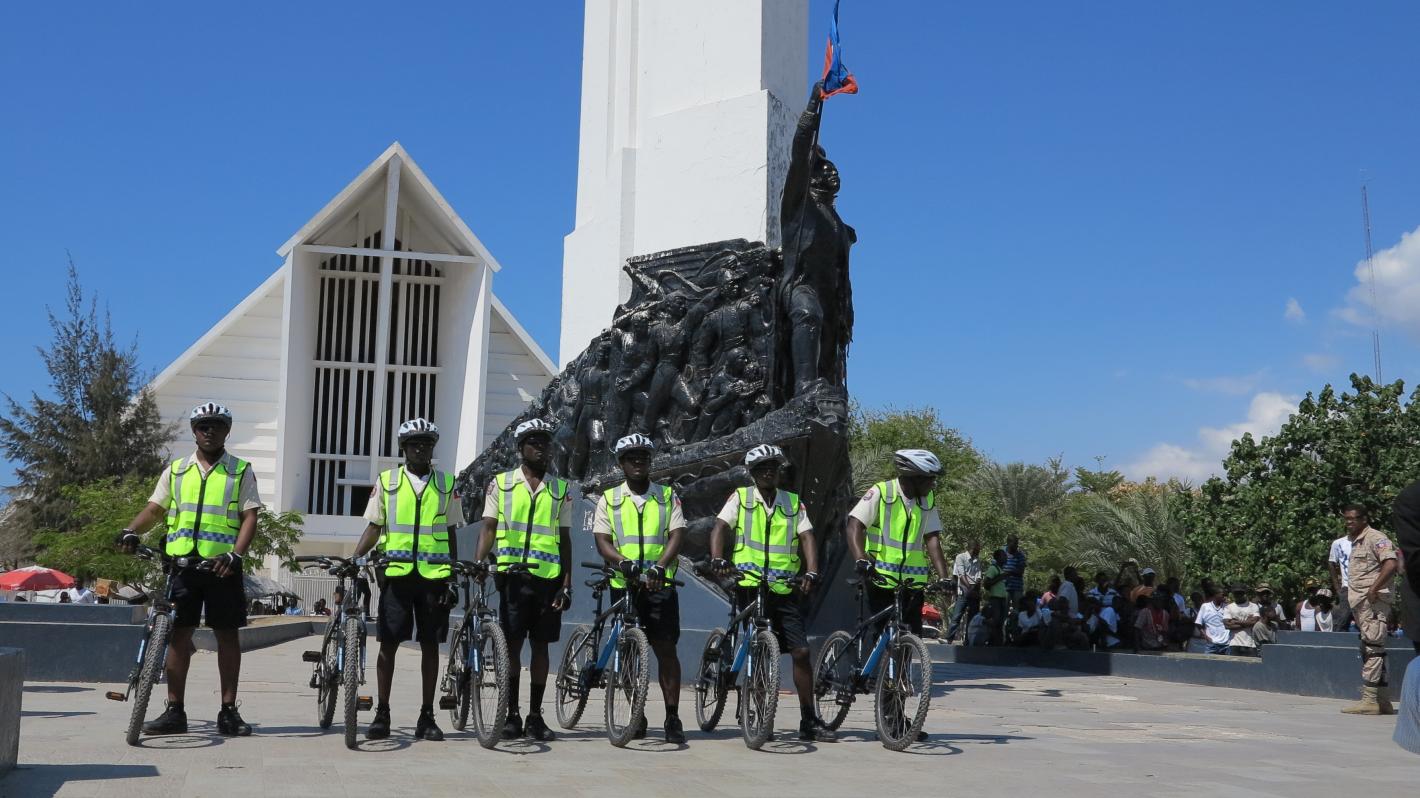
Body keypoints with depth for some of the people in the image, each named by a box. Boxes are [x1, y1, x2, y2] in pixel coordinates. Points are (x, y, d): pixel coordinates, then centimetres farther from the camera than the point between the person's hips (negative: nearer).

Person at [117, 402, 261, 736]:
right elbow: (154, 508, 9)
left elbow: (250, 518, -2)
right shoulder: (176, 470, 13)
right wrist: (131, 532, -11)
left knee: (227, 634, 2)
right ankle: (175, 711, 10)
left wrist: (235, 555, -17)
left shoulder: (241, 471, 6)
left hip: (222, 566, -2)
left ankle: (228, 711, 8)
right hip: (181, 562, 2)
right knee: (178, 633, 3)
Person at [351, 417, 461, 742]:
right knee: (388, 642, 0)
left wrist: (453, 578, 3)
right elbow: (374, 528, 9)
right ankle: (382, 714, 9)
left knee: (430, 643, 4)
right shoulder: (386, 481, 7)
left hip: (433, 575, 1)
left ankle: (426, 716, 12)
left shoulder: (446, 484, 8)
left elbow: (450, 534, 10)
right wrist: (353, 560, -5)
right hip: (396, 572, -1)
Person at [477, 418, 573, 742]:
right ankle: (512, 716, 8)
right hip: (513, 574, -1)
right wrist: (477, 565, -11)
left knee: (540, 645, 5)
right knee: (512, 644, 0)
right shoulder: (501, 484, 6)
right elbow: (489, 529, 4)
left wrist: (567, 584, 4)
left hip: (548, 577, 2)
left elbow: (564, 539, 10)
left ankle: (535, 716, 13)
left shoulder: (560, 489, 10)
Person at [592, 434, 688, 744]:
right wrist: (623, 562, -21)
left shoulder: (667, 496, 8)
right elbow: (602, 540, -1)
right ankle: (637, 717, 15)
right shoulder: (609, 499, 8)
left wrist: (660, 566, -20)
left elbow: (677, 535, -3)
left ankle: (673, 718, 1)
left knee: (666, 649, -4)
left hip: (660, 584, -1)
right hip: (623, 584, 1)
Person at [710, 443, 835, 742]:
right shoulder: (740, 498, 4)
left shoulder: (793, 503, 10)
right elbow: (720, 528, -7)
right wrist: (717, 559, -25)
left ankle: (810, 721, 5)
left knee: (801, 651, -3)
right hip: (749, 586, -2)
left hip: (784, 590, 2)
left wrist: (811, 573, -16)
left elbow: (807, 538, 0)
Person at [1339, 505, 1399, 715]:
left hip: (1373, 602, -10)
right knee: (1371, 650, 11)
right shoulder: (1355, 542, 21)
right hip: (1360, 603, 10)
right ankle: (1382, 701, 16)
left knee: (1372, 649, -11)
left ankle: (1369, 700, -13)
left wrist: (1374, 589, -23)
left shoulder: (1375, 538, -8)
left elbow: (1391, 564, -21)